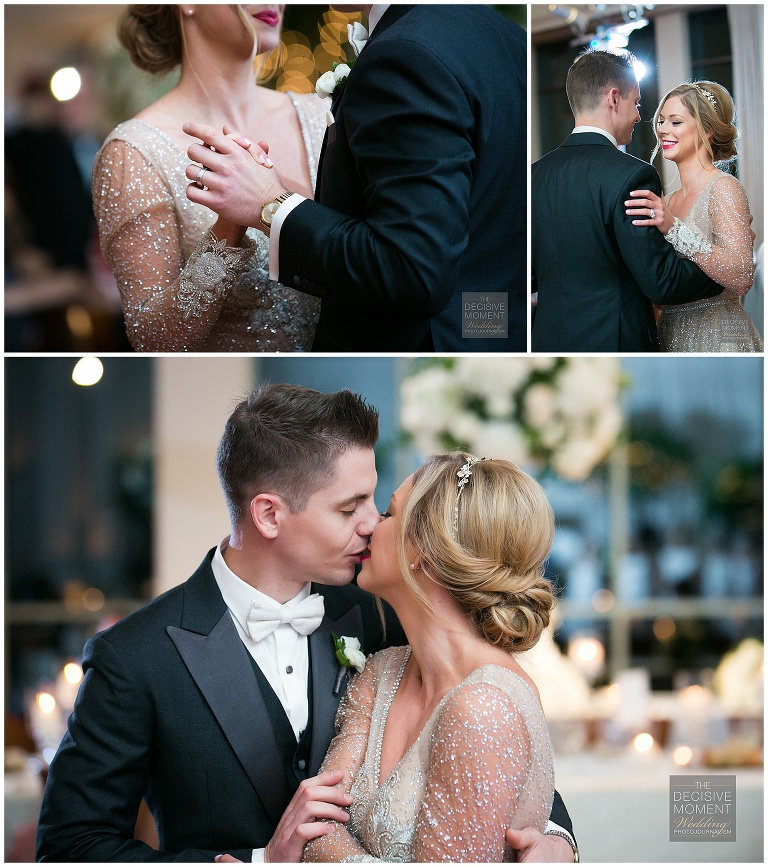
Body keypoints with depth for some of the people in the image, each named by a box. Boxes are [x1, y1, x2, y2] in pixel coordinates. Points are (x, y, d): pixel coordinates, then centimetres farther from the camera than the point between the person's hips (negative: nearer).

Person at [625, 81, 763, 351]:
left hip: (716, 339, -7)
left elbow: (741, 278, -22)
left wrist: (674, 228, -28)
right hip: (671, 337, 7)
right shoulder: (668, 200, 12)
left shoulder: (723, 188, -10)